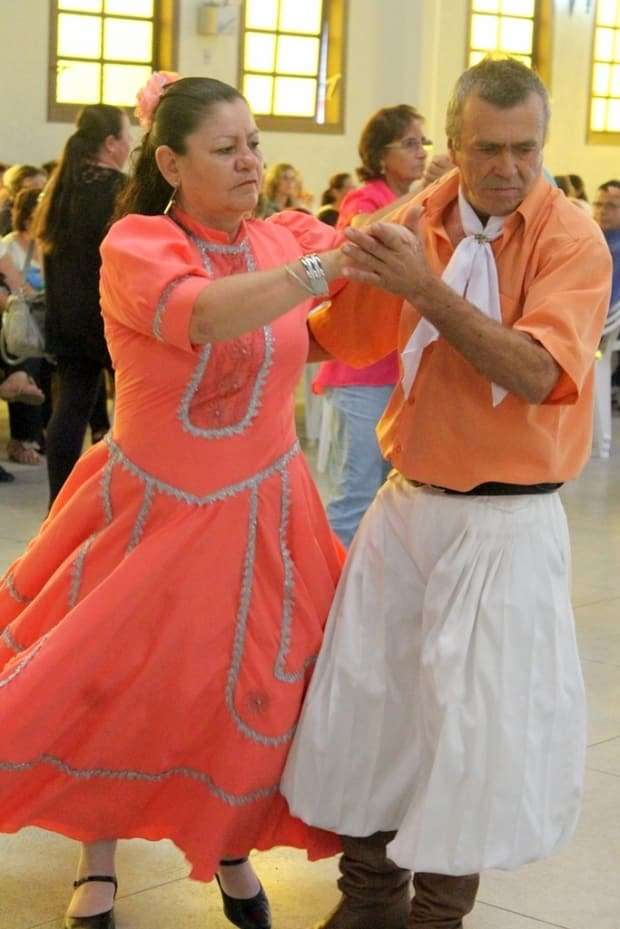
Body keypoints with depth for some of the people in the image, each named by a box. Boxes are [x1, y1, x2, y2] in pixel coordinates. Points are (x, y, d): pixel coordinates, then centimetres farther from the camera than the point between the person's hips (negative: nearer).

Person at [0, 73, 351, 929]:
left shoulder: (284, 238, -2)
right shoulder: (137, 244, -18)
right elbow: (202, 315, -37)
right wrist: (331, 266, -47)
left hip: (262, 512, 4)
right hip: (155, 512, -3)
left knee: (255, 697, 9)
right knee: (110, 685, 7)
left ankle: (230, 851, 35)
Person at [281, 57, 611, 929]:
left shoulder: (571, 238, -11)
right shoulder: (413, 226, 1)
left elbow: (536, 373, -24)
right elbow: (335, 334, 12)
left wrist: (426, 288, -29)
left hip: (508, 522, -4)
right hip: (408, 503, 5)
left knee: (476, 727, 0)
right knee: (366, 696, 10)